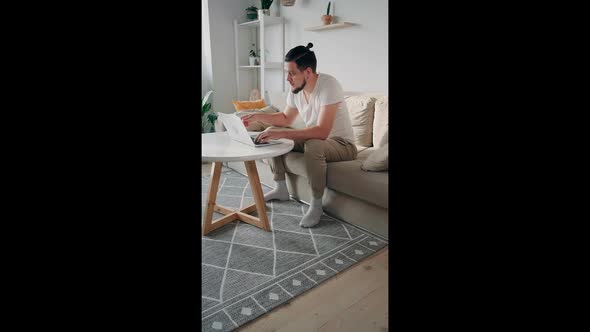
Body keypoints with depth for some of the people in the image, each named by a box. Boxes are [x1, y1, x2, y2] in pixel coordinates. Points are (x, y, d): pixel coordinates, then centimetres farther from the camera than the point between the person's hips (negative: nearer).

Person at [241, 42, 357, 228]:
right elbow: (286, 118, 13)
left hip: (342, 143, -8)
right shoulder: (296, 89, -3)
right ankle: (281, 189, 12)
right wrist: (257, 116, -1)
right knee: (272, 134, 1)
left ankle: (316, 205, -19)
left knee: (313, 145, -39)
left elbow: (322, 132, -36)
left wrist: (281, 134, -38)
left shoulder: (328, 85, -26)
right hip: (315, 140, 8)